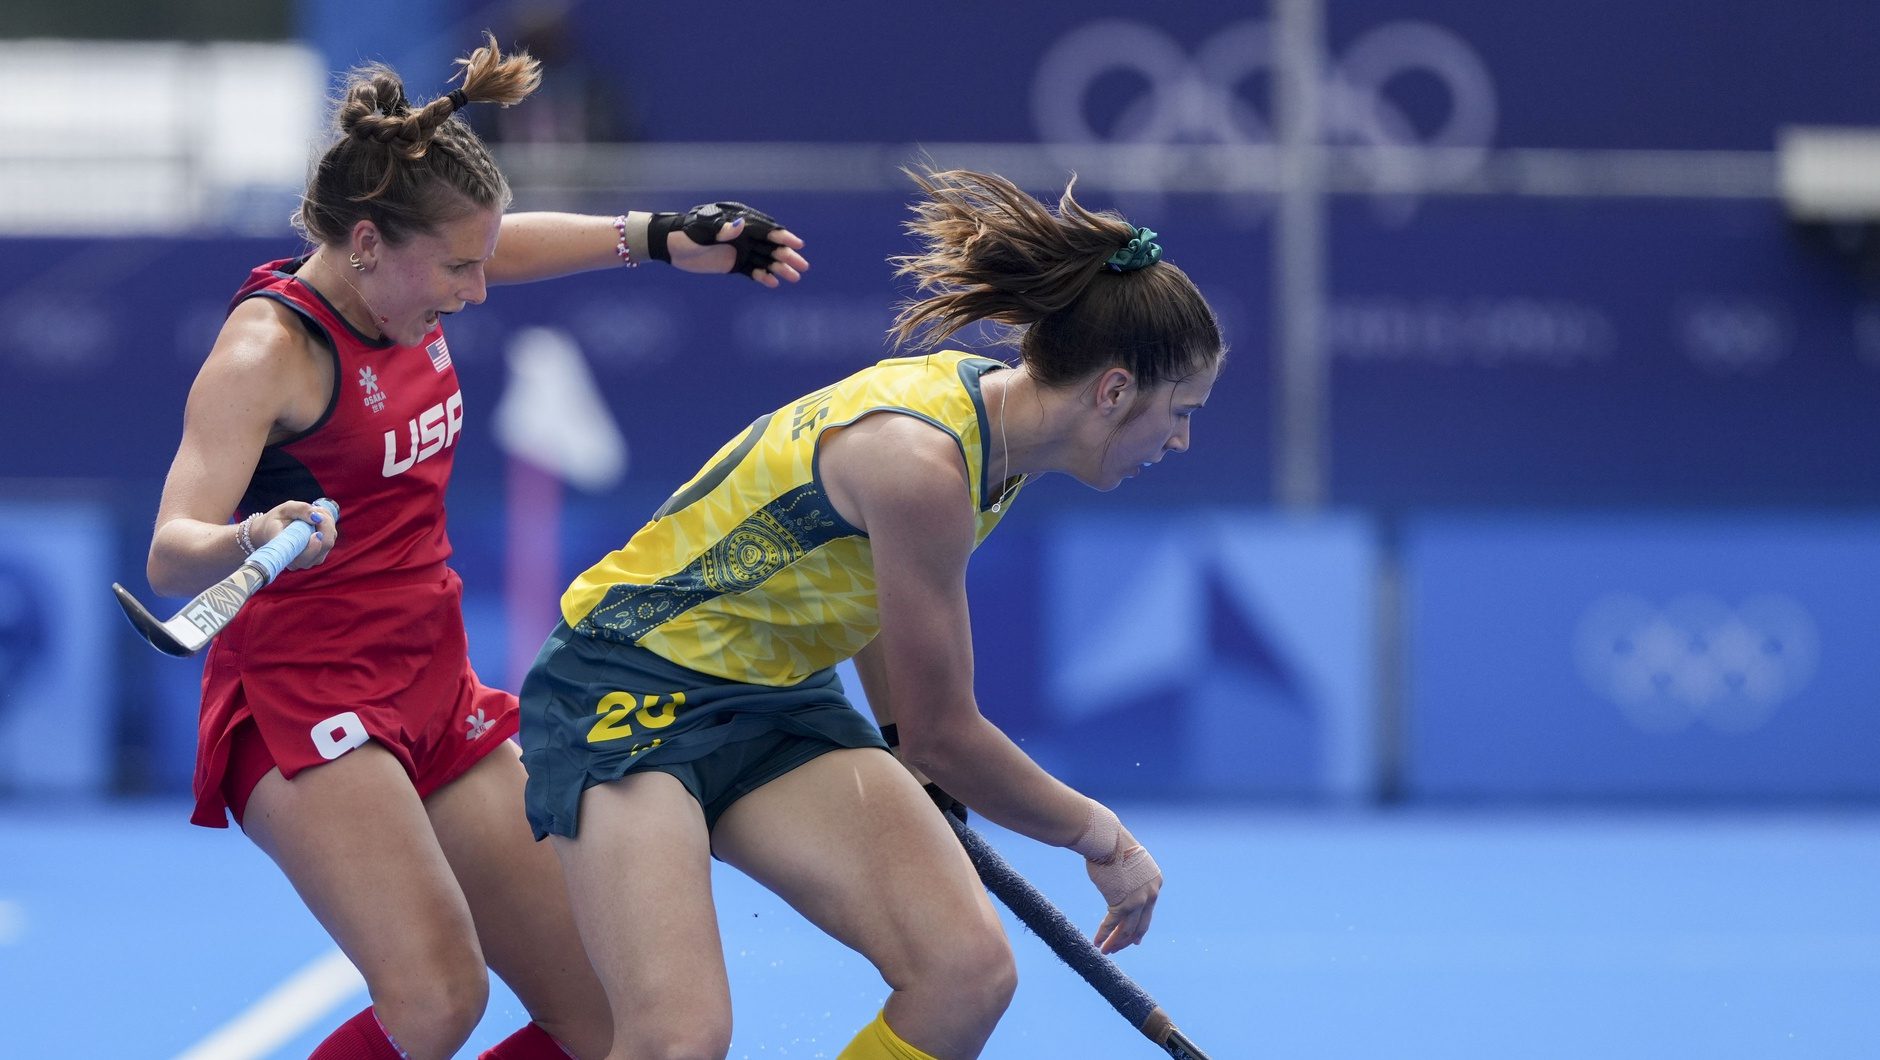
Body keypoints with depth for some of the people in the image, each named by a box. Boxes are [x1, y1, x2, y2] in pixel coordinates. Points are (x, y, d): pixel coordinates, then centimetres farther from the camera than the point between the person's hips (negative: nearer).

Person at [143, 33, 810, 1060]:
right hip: (303, 705, -9)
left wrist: (662, 236, 24)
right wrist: (252, 542, -50)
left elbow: (504, 243, 31)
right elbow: (170, 555, -29)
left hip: (438, 699, 9)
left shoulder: (399, 291, 6)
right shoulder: (268, 348, -17)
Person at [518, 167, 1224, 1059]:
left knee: (968, 968, -14)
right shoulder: (921, 463, -27)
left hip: (779, 703, 9)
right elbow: (943, 735, -17)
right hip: (628, 692, -9)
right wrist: (1101, 837, -4)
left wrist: (924, 779, 26)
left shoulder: (995, 429, 0)